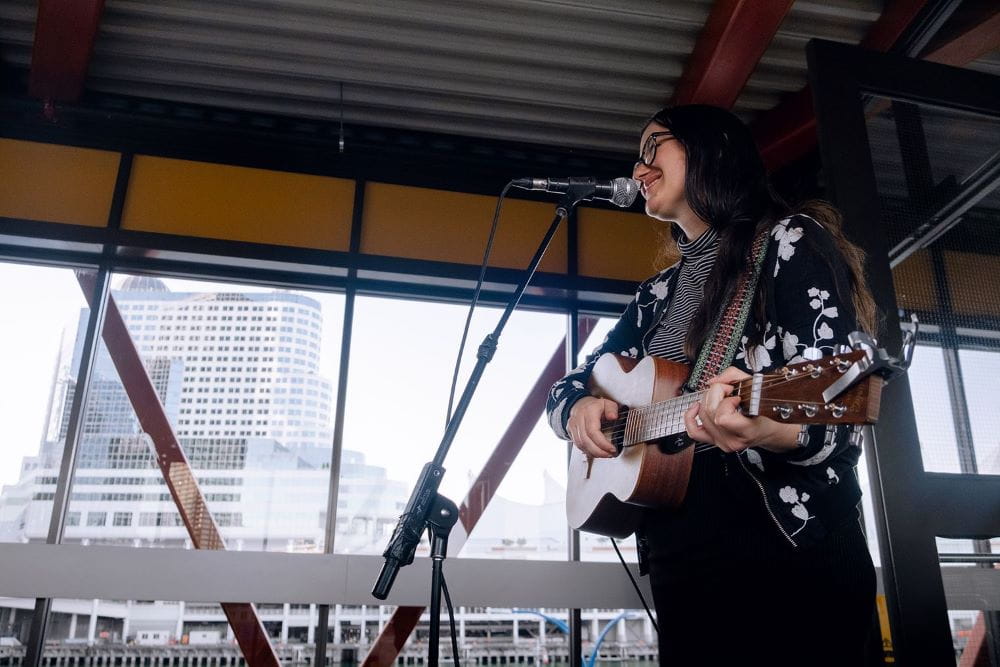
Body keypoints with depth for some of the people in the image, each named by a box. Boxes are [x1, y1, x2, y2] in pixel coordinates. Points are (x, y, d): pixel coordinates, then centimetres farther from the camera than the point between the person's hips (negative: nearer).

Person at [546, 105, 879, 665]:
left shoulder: (790, 239, -5)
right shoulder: (658, 294, 15)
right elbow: (569, 385, 18)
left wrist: (771, 429, -38)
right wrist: (579, 408, -6)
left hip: (790, 556, -6)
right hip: (676, 560, 6)